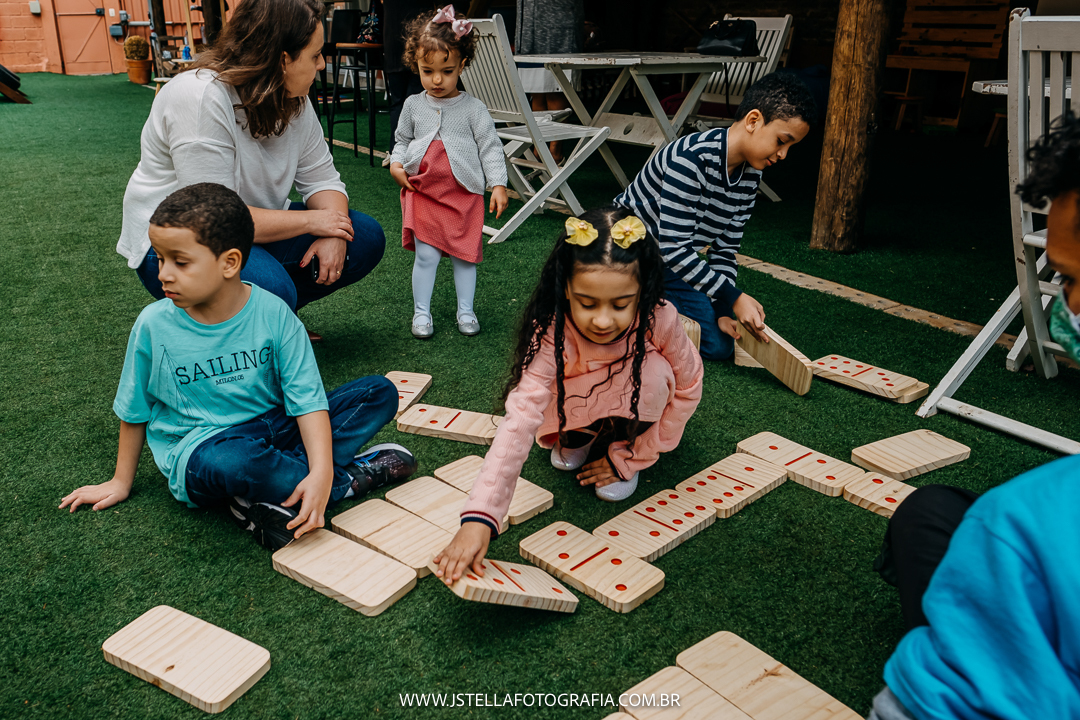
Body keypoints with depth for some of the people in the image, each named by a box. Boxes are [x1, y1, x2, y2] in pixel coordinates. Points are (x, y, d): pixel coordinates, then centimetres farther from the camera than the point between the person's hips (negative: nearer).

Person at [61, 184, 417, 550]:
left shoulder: (273, 314, -11)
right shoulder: (154, 325, -8)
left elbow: (307, 399, -14)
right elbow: (134, 410, 7)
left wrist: (321, 472, -28)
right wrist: (121, 481, 16)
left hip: (272, 429, 2)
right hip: (198, 447, -2)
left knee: (381, 393, -12)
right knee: (225, 462, -41)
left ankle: (277, 500, -23)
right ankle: (351, 477, -16)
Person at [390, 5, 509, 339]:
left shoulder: (472, 108, -3)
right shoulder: (413, 105, 5)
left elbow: (490, 147, -1)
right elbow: (402, 140, 18)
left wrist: (498, 185, -8)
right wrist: (396, 163, -1)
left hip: (464, 193, -1)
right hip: (423, 191, 1)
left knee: (465, 254, 8)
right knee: (426, 255, -2)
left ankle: (465, 311, 23)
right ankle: (421, 312, 12)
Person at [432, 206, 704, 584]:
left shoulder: (661, 321, -34)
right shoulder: (551, 336, -37)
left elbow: (687, 388, -16)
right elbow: (519, 421, -47)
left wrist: (630, 457, -15)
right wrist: (479, 517, -58)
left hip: (635, 409, 0)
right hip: (577, 407, 1)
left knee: (652, 373, -33)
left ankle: (620, 442, -2)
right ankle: (577, 438, 4)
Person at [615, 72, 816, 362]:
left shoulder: (750, 175, -2)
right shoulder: (693, 158, -29)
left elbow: (725, 249, 2)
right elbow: (674, 248, -31)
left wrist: (721, 310, -10)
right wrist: (734, 298, -29)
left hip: (676, 262, 8)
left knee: (722, 344, 1)